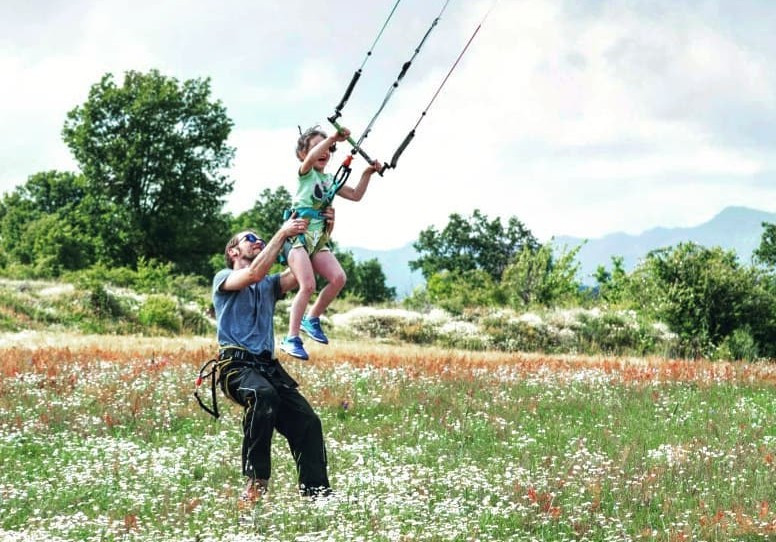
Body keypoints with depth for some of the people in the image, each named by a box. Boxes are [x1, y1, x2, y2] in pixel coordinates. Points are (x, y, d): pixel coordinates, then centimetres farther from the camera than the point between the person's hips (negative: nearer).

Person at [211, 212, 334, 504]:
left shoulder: (269, 285, 25)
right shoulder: (223, 278, 8)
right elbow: (254, 273, -14)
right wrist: (281, 234, -12)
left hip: (268, 367, 7)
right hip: (236, 365, -7)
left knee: (307, 422, -10)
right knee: (263, 394, -38)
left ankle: (316, 493, -8)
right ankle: (256, 481, -35)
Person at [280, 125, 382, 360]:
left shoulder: (329, 179, 20)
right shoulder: (305, 172, 0)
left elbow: (355, 195, 22)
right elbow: (311, 158, -23)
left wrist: (367, 173, 9)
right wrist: (332, 137, -36)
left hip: (318, 239, 7)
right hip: (298, 234, -7)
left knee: (338, 278, -12)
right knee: (308, 285, -19)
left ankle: (312, 319, 8)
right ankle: (292, 339, -13)